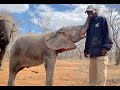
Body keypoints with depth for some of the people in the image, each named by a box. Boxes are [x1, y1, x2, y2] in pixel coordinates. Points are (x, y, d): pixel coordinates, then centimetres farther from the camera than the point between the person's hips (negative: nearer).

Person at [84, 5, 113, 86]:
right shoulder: (89, 24, 24)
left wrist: (106, 47, -16)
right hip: (92, 53, 7)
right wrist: (86, 50, 16)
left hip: (101, 52, -7)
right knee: (92, 74, 10)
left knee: (101, 74, -9)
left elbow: (107, 33, -6)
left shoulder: (102, 19, 5)